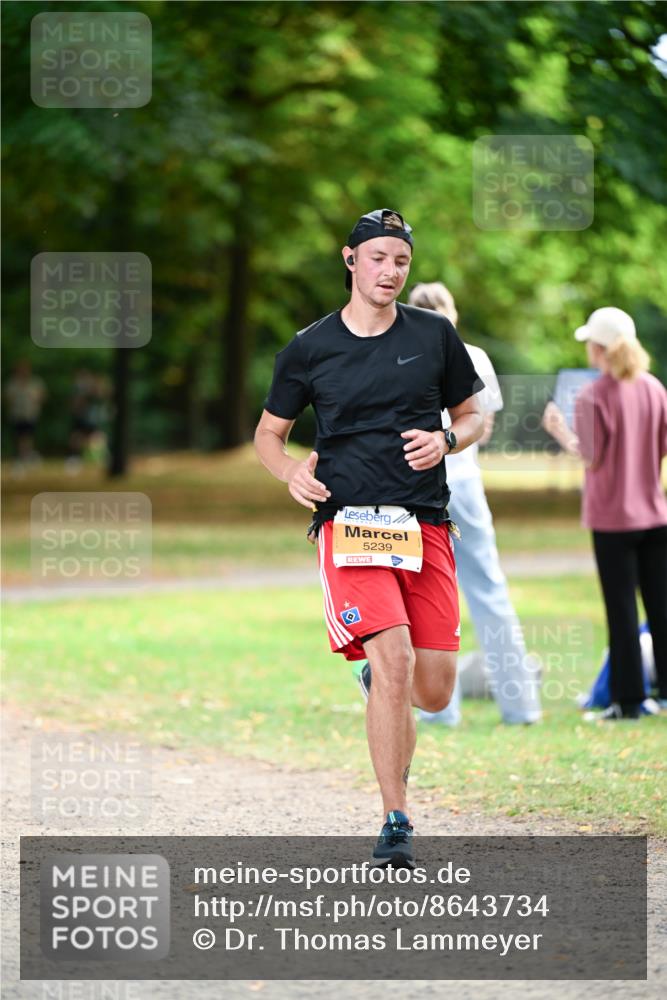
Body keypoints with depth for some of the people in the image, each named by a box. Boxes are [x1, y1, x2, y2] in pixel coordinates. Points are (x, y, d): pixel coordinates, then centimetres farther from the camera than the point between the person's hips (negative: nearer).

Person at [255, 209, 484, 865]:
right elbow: (268, 433, 16)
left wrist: (446, 441, -4)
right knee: (394, 660, -21)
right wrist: (292, 474, -6)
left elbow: (473, 415, 18)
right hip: (349, 522, -2)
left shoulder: (434, 336, 8)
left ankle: (379, 682, 38)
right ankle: (395, 824, -14)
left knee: (433, 691, -1)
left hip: (425, 525, 2)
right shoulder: (310, 349, 5)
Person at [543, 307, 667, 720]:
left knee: (622, 608, 1)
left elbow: (592, 457, -14)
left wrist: (560, 432, 0)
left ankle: (629, 700, 3)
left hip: (613, 517, -4)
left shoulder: (593, 397, -12)